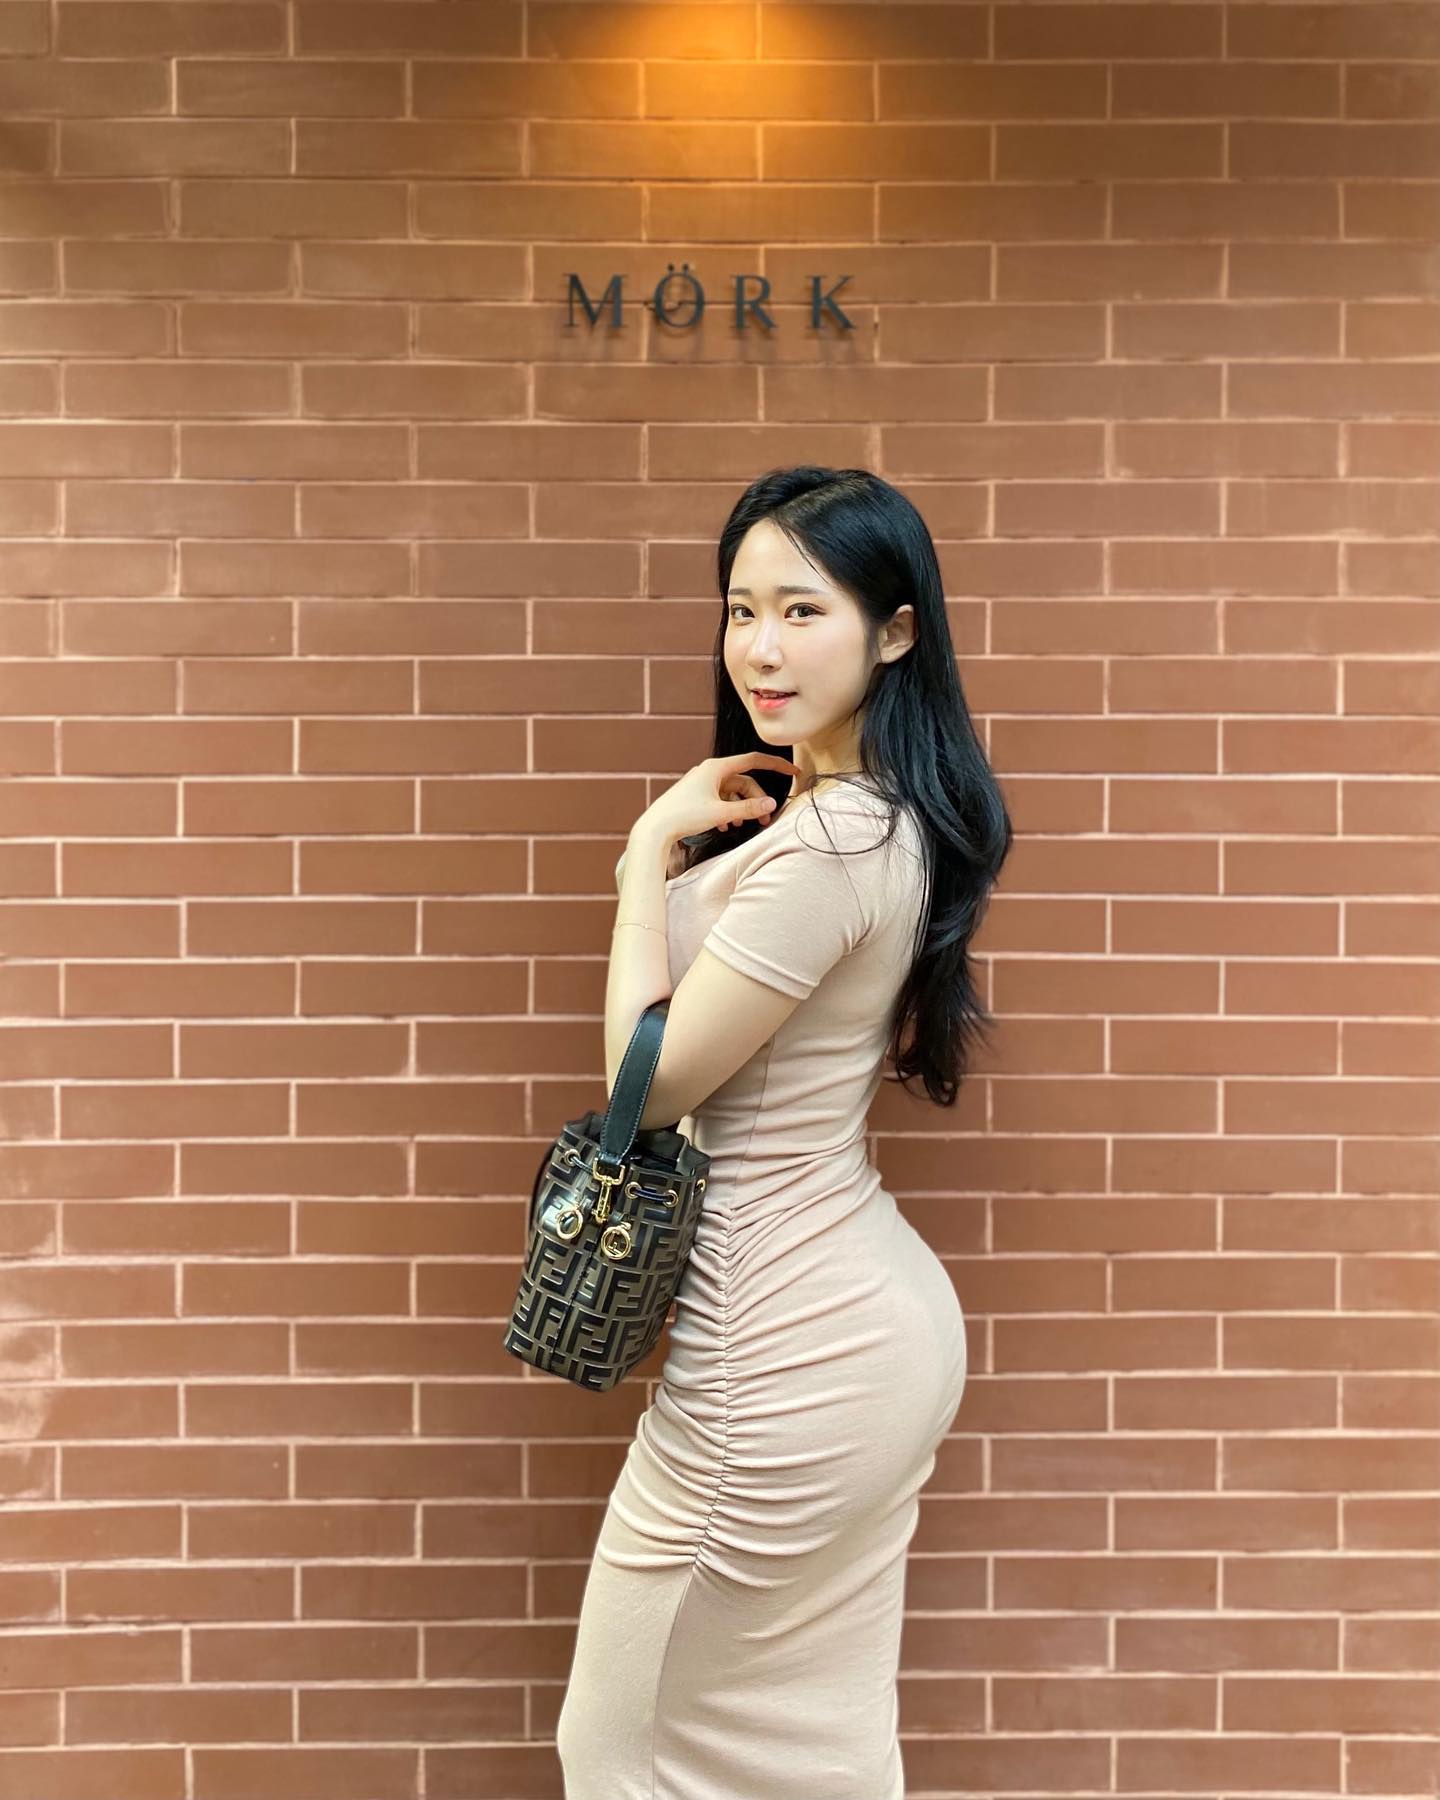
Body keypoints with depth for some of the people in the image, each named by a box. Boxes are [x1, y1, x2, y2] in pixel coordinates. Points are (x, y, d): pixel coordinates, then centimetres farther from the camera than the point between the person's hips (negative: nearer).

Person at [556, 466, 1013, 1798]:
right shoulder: (880, 814, 6)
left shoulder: (828, 846, -25)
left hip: (784, 1357, -10)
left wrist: (653, 850, -11)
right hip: (869, 1322, 10)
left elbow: (650, 1079, -18)